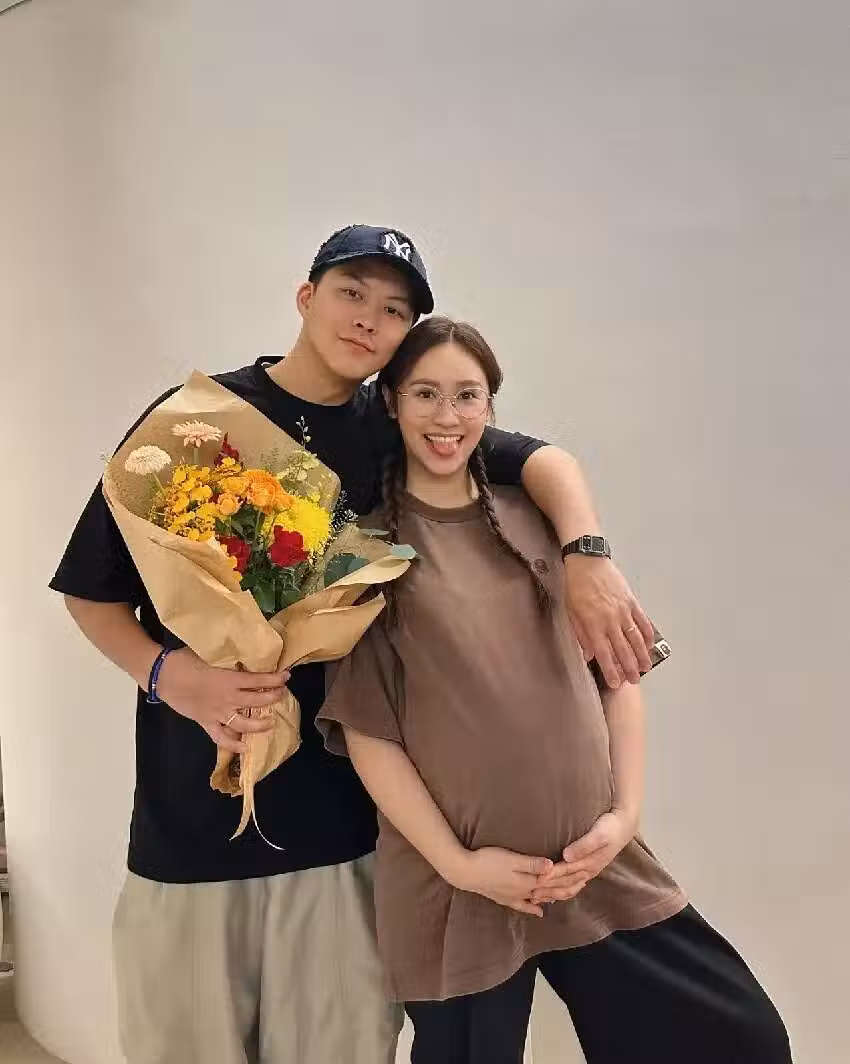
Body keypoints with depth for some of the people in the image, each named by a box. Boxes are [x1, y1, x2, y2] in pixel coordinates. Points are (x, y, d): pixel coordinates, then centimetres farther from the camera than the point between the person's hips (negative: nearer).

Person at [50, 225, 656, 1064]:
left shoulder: (394, 433, 5)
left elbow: (540, 458, -2)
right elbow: (90, 588, 1)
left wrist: (586, 558, -21)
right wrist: (169, 672, -17)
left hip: (346, 815, 2)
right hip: (193, 809, -1)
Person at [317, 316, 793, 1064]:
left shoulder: (536, 521, 6)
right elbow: (362, 726, -7)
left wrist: (624, 813, -3)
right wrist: (457, 861, -11)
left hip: (596, 862, 4)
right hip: (450, 888, -3)